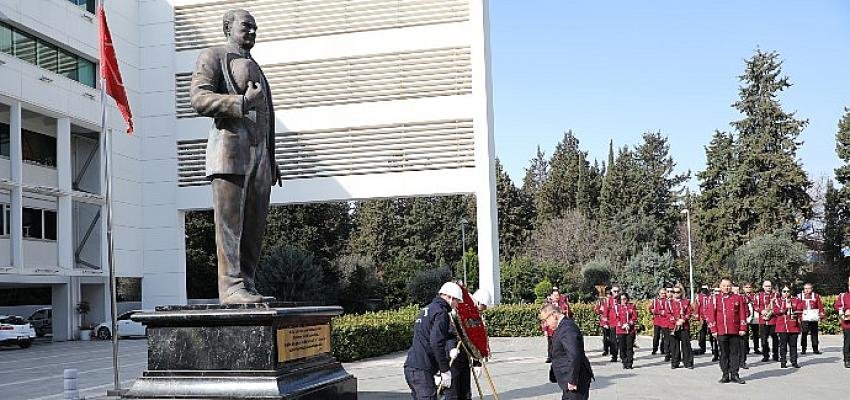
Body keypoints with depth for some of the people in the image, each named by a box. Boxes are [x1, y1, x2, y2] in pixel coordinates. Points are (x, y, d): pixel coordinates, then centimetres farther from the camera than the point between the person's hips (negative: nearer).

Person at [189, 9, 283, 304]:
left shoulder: (255, 67, 31)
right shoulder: (213, 56, 7)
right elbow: (199, 98, -9)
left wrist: (271, 159, 22)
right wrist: (242, 102, -19)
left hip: (259, 152, 8)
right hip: (230, 145, -7)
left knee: (255, 225, 3)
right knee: (230, 222, -11)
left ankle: (246, 285, 5)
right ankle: (231, 287, -13)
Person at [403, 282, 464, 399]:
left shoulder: (427, 309, 21)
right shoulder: (440, 312, -10)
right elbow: (436, 343, -20)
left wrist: (450, 349, 22)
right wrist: (445, 371, -15)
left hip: (411, 366, 10)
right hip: (422, 370, -10)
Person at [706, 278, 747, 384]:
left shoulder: (737, 298, 7)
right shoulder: (715, 299, 4)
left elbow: (742, 314, 7)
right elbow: (710, 315, 2)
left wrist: (742, 328, 0)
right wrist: (714, 330, -3)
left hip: (735, 331, 1)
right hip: (721, 331, -1)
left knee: (735, 353, 4)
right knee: (724, 354, 5)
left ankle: (734, 375, 10)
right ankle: (725, 375, 11)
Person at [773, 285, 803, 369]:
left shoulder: (796, 300, 12)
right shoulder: (777, 301, 8)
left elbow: (800, 309, 3)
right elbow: (775, 311, -5)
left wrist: (795, 313, -16)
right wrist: (785, 308, -15)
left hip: (793, 326, 1)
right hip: (782, 326, -1)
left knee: (793, 345, 3)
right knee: (783, 345, 0)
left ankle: (794, 362, 10)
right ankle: (783, 362, 5)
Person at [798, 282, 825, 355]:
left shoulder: (816, 296, 9)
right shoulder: (800, 296, 6)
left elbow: (820, 306, 5)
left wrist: (822, 315, -2)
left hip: (814, 318, 1)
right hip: (804, 318, -1)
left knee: (814, 334, 8)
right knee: (804, 334, -5)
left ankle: (815, 349, 16)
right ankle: (803, 349, 0)